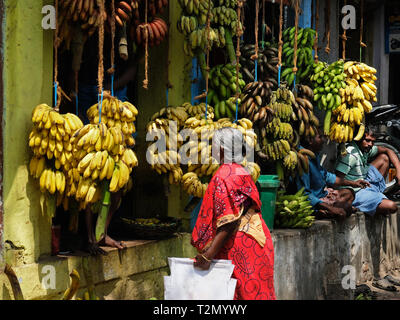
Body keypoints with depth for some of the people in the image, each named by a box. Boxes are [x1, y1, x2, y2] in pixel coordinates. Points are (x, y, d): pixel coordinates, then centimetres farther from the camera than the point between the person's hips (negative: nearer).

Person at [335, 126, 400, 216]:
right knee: (392, 206, -25)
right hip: (356, 192, -10)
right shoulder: (350, 154, -24)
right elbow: (337, 179, -28)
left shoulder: (366, 148, 2)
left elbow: (388, 151, 14)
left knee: (384, 157, 17)